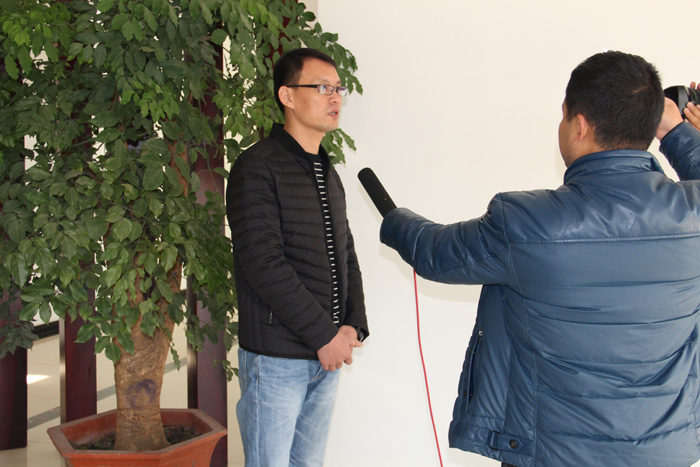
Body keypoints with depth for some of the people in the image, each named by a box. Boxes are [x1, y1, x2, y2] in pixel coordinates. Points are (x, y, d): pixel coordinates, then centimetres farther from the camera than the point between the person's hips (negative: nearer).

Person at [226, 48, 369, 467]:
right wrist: (323, 334, -17)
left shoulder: (329, 174, 15)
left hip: (328, 354, 7)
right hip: (276, 356, -7)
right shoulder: (257, 169, -11)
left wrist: (354, 325, -1)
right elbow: (263, 263, -20)